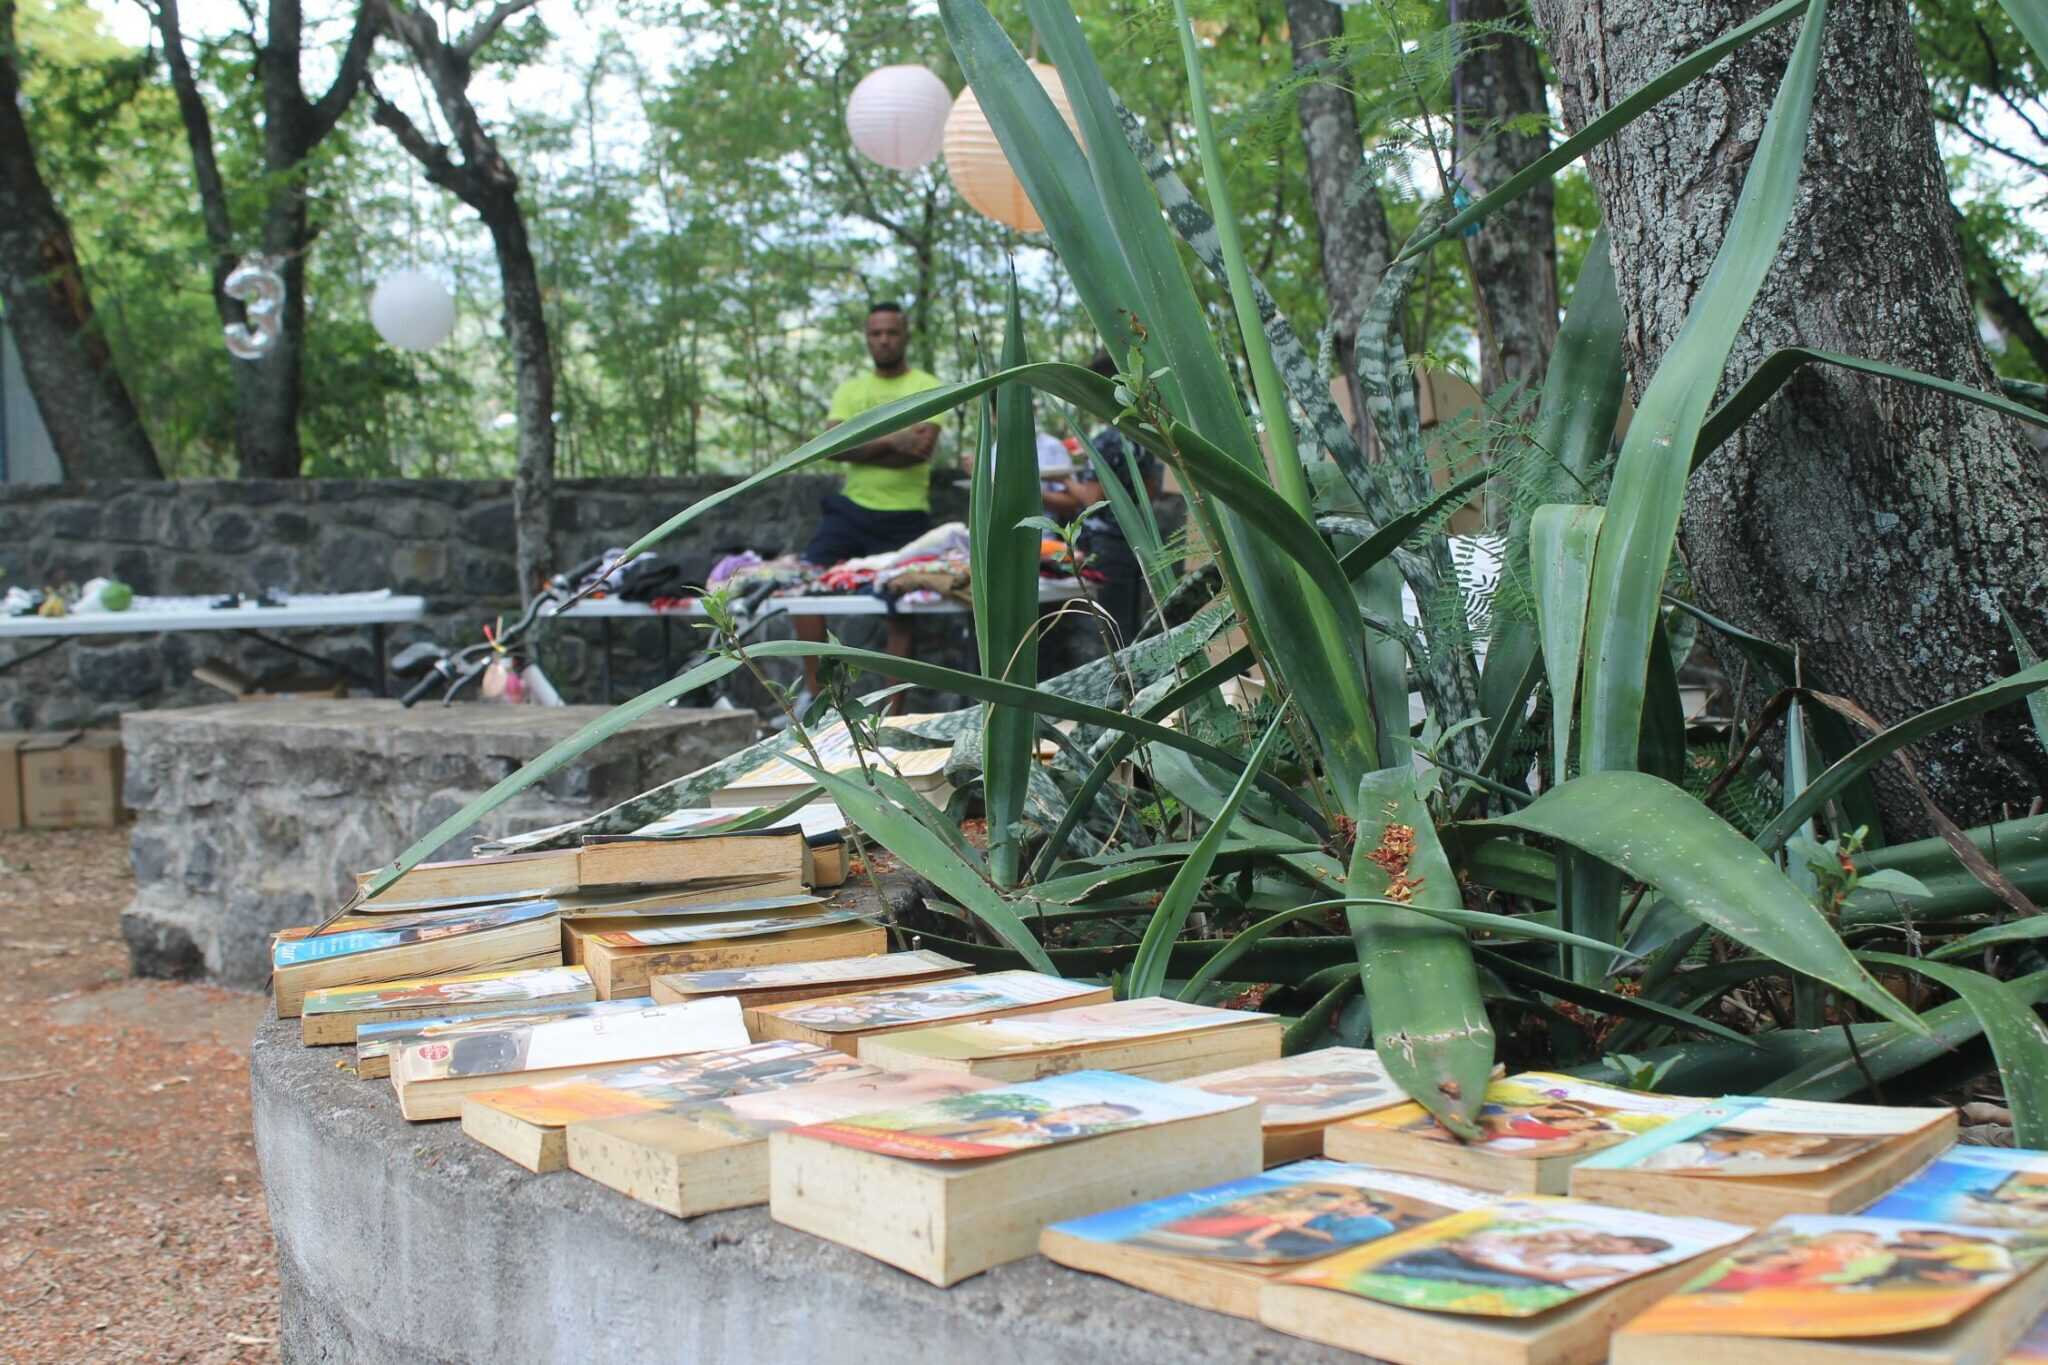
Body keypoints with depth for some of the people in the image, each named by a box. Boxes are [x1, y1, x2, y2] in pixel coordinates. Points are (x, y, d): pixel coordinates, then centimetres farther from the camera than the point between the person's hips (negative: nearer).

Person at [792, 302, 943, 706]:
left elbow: (922, 447, -17)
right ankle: (813, 689, 2)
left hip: (905, 517, -3)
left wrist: (858, 447, -11)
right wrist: (890, 440, -18)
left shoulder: (927, 387, -1)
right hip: (851, 508, 3)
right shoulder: (850, 389, 10)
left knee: (901, 613, 3)